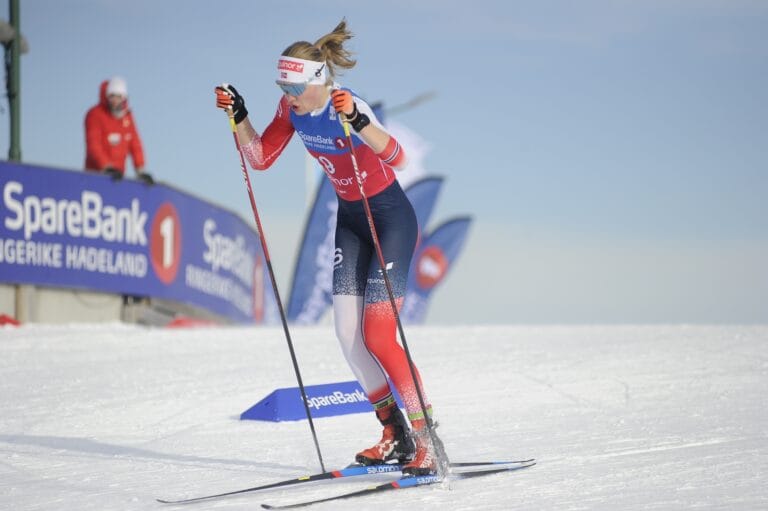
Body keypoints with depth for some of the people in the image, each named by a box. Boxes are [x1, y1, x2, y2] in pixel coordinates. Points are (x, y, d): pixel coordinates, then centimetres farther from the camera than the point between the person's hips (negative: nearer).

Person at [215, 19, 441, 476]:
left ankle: (426, 442, -7)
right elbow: (261, 157, 6)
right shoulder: (293, 108, -6)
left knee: (377, 336, -13)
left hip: (390, 217, -7)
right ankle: (395, 435, 13)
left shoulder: (348, 105, -28)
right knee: (348, 333, 1)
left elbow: (397, 158, -42)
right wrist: (238, 116, -8)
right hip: (350, 218, 7)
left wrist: (357, 121, -57)